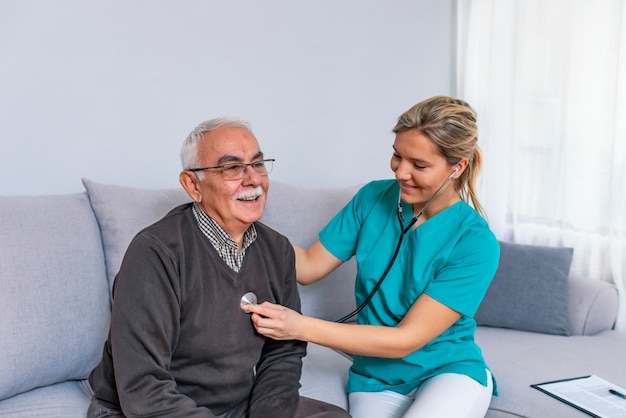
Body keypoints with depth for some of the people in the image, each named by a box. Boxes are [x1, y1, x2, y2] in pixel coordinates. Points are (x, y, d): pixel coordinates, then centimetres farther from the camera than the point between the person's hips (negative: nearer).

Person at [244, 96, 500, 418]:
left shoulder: (476, 243, -17)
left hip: (451, 372, -1)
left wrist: (302, 327, -29)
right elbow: (309, 267, -1)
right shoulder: (373, 198, -5)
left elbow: (406, 339, -20)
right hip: (376, 380, 2)